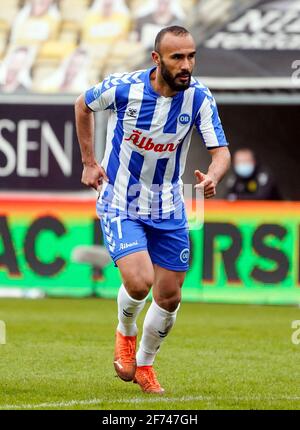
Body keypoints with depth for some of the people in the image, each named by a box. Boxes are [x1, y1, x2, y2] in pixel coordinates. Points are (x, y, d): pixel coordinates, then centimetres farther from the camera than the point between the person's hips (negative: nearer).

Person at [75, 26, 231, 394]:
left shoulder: (199, 98, -13)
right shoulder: (123, 88, -18)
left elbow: (221, 151, -13)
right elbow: (83, 105, 3)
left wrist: (213, 176, -36)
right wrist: (89, 162, 4)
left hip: (168, 209, 3)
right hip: (119, 205, -3)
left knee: (169, 297, 6)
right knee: (138, 281, -22)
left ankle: (143, 364, 32)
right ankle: (125, 333, 13)